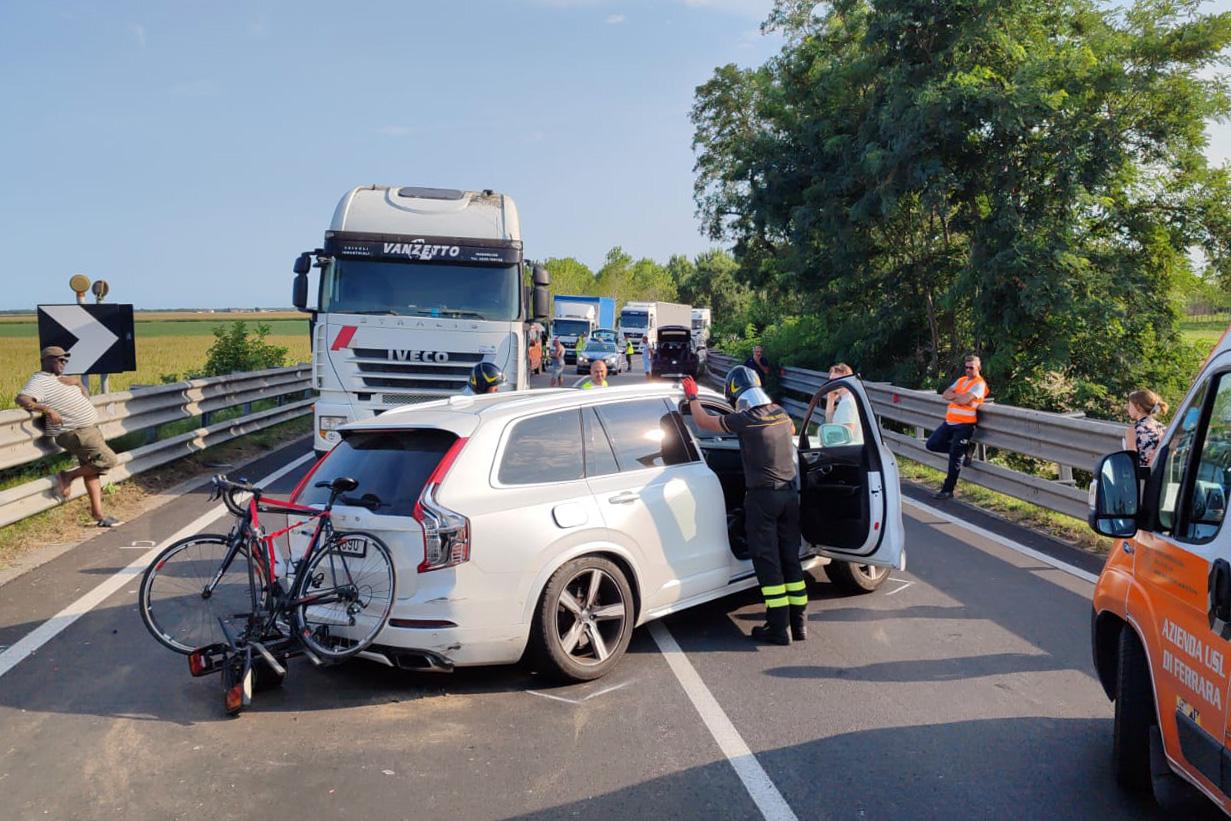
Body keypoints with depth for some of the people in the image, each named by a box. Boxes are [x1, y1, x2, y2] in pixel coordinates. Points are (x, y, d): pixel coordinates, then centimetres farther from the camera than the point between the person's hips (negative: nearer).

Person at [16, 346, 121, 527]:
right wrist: (47, 409, -35)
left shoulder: (61, 378, 17)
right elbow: (21, 399, -26)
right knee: (109, 460, -16)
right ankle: (67, 477, 0)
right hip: (74, 433, -10)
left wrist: (76, 383, 6)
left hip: (89, 429, 10)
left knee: (92, 470, 9)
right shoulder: (40, 381, -12)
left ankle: (98, 514, 11)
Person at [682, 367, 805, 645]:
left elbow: (703, 421, -3)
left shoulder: (745, 420, -15)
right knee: (790, 558, 12)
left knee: (767, 561, 1)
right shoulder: (780, 413, 4)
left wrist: (692, 397, 14)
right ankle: (798, 622, 16)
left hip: (762, 496, -6)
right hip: (789, 493, 6)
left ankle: (779, 627, 3)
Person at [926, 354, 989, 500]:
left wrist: (953, 396, -2)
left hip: (964, 425, -8)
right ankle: (961, 449, 18)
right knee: (932, 444, 6)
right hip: (950, 422, 8)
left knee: (955, 458, -6)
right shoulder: (961, 380, 17)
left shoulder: (979, 384, -7)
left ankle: (947, 490, 2)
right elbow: (946, 394, 6)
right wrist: (959, 396, -11)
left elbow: (964, 400, -20)